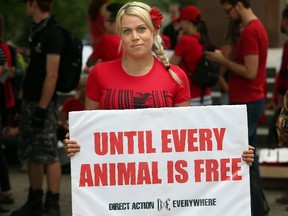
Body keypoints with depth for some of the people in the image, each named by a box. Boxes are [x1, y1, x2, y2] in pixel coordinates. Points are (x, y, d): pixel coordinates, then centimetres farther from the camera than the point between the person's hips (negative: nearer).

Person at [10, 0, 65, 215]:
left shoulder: (53, 33, -14)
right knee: (32, 155, 13)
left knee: (49, 155, -6)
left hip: (44, 104, -9)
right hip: (30, 101, 9)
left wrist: (42, 108, -20)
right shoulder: (37, 30, 13)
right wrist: (24, 95, 15)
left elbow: (51, 75, -18)